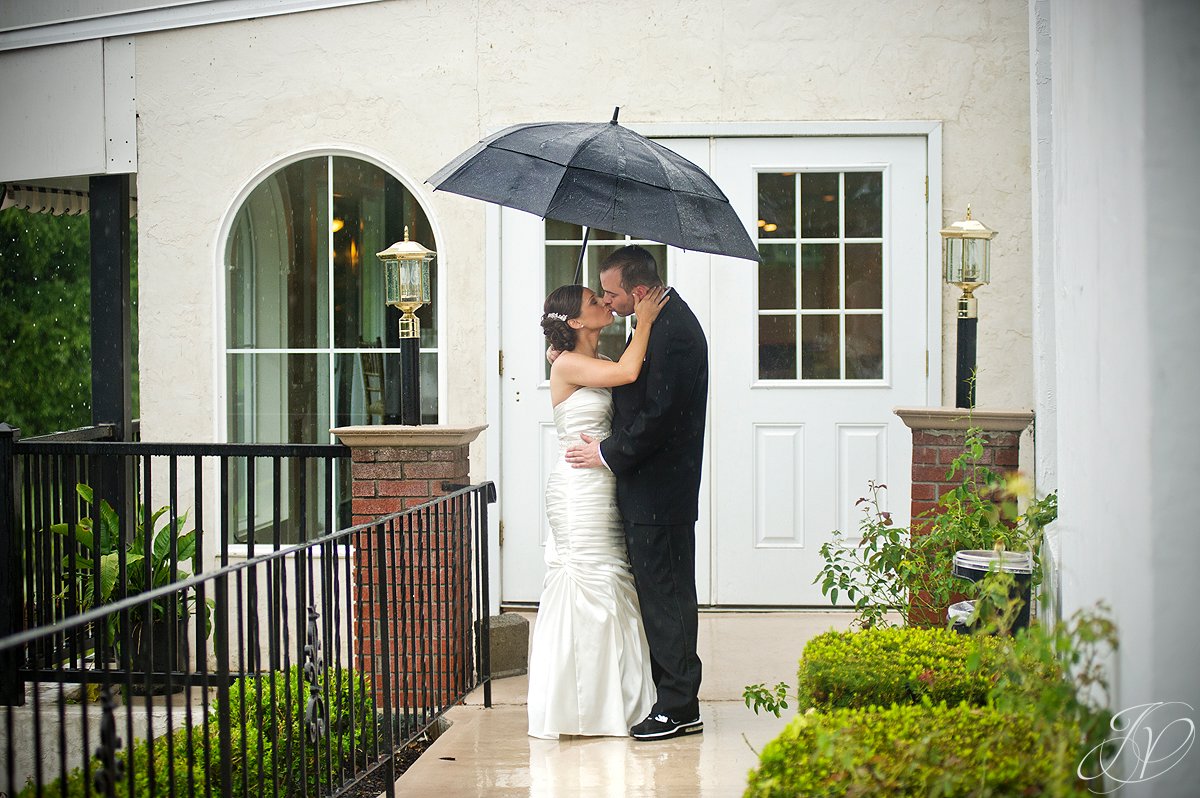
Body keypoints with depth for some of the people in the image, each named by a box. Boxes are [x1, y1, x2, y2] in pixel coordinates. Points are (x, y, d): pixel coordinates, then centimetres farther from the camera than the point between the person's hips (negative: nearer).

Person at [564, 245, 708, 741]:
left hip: (658, 490, -10)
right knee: (658, 591, 13)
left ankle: (678, 707, 2)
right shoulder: (664, 320, 13)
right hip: (649, 484, 10)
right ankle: (670, 695, 19)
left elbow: (661, 413, -23)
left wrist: (609, 454, -14)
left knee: (665, 593, -4)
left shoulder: (674, 331, -20)